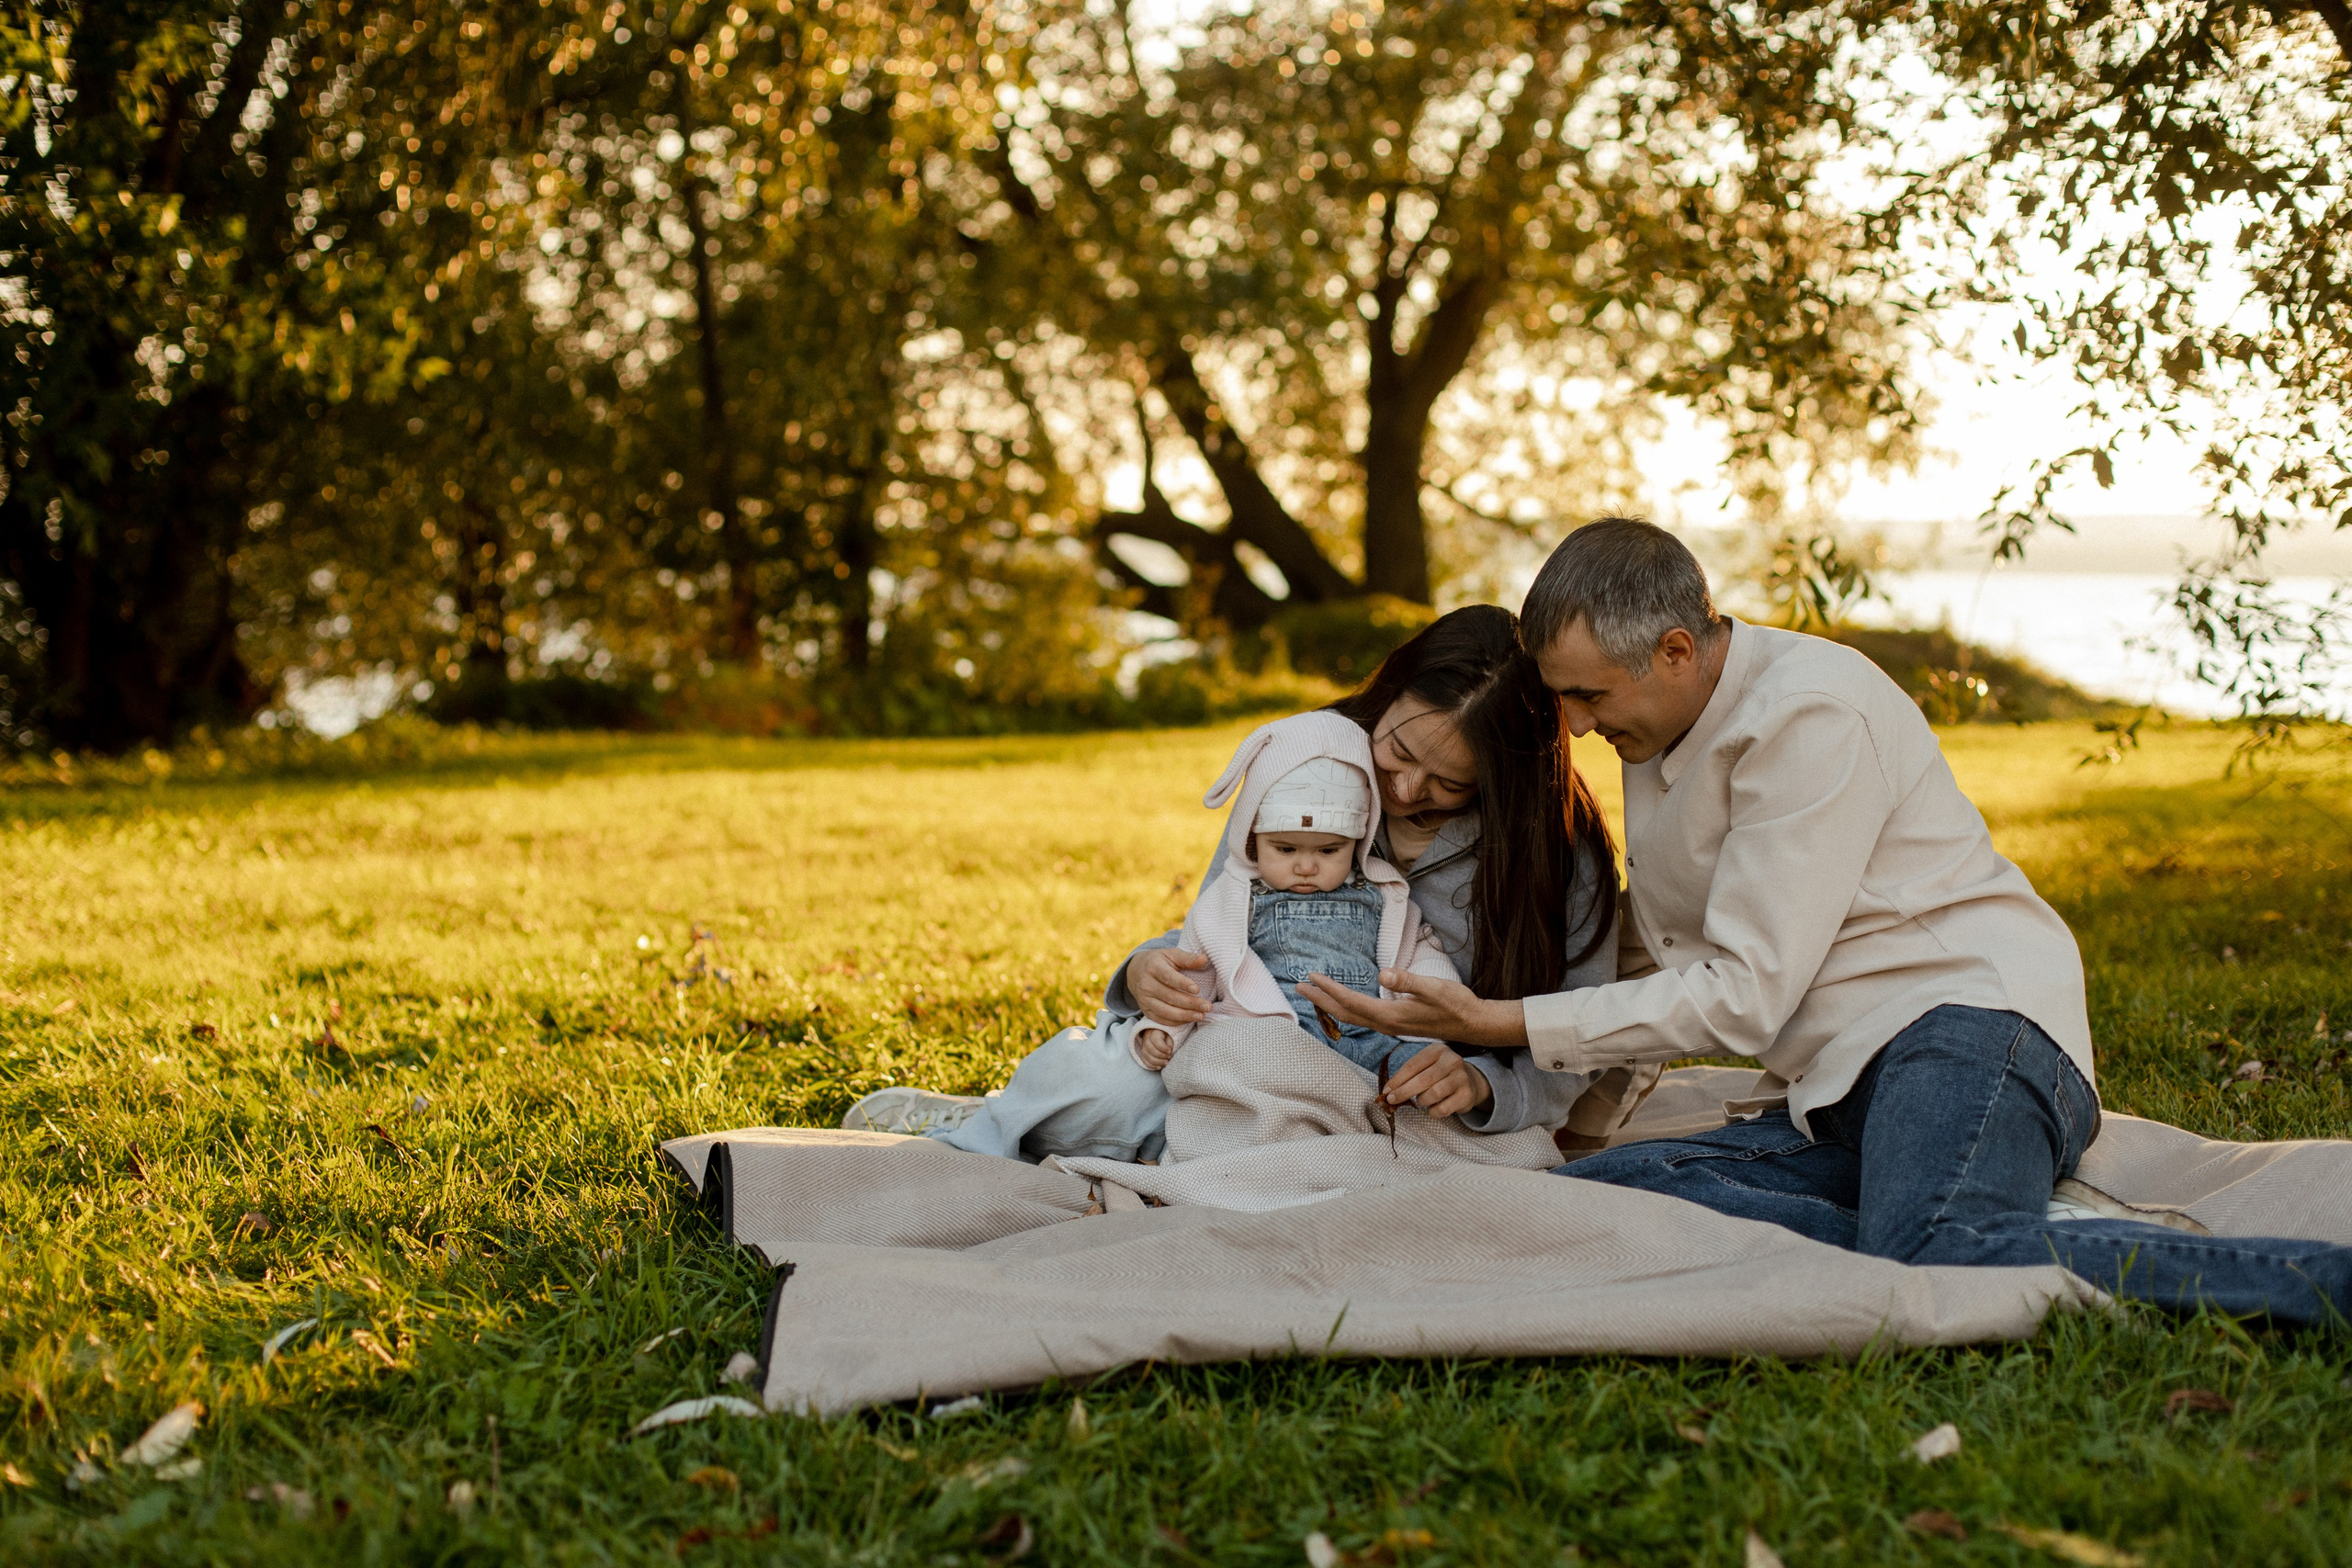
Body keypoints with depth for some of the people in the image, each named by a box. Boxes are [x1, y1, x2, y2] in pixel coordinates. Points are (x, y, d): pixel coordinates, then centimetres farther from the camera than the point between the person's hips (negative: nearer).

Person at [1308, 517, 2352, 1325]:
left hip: (1971, 1016, -8)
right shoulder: (1658, 733, 18)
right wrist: (1481, 1068, 21)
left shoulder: (1810, 711, -11)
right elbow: (1683, 976, 28)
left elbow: (1744, 996, -14)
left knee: (1939, 1256, -41)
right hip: (1831, 1099, 8)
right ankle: (1931, 1241, -29)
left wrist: (1509, 1025, -12)